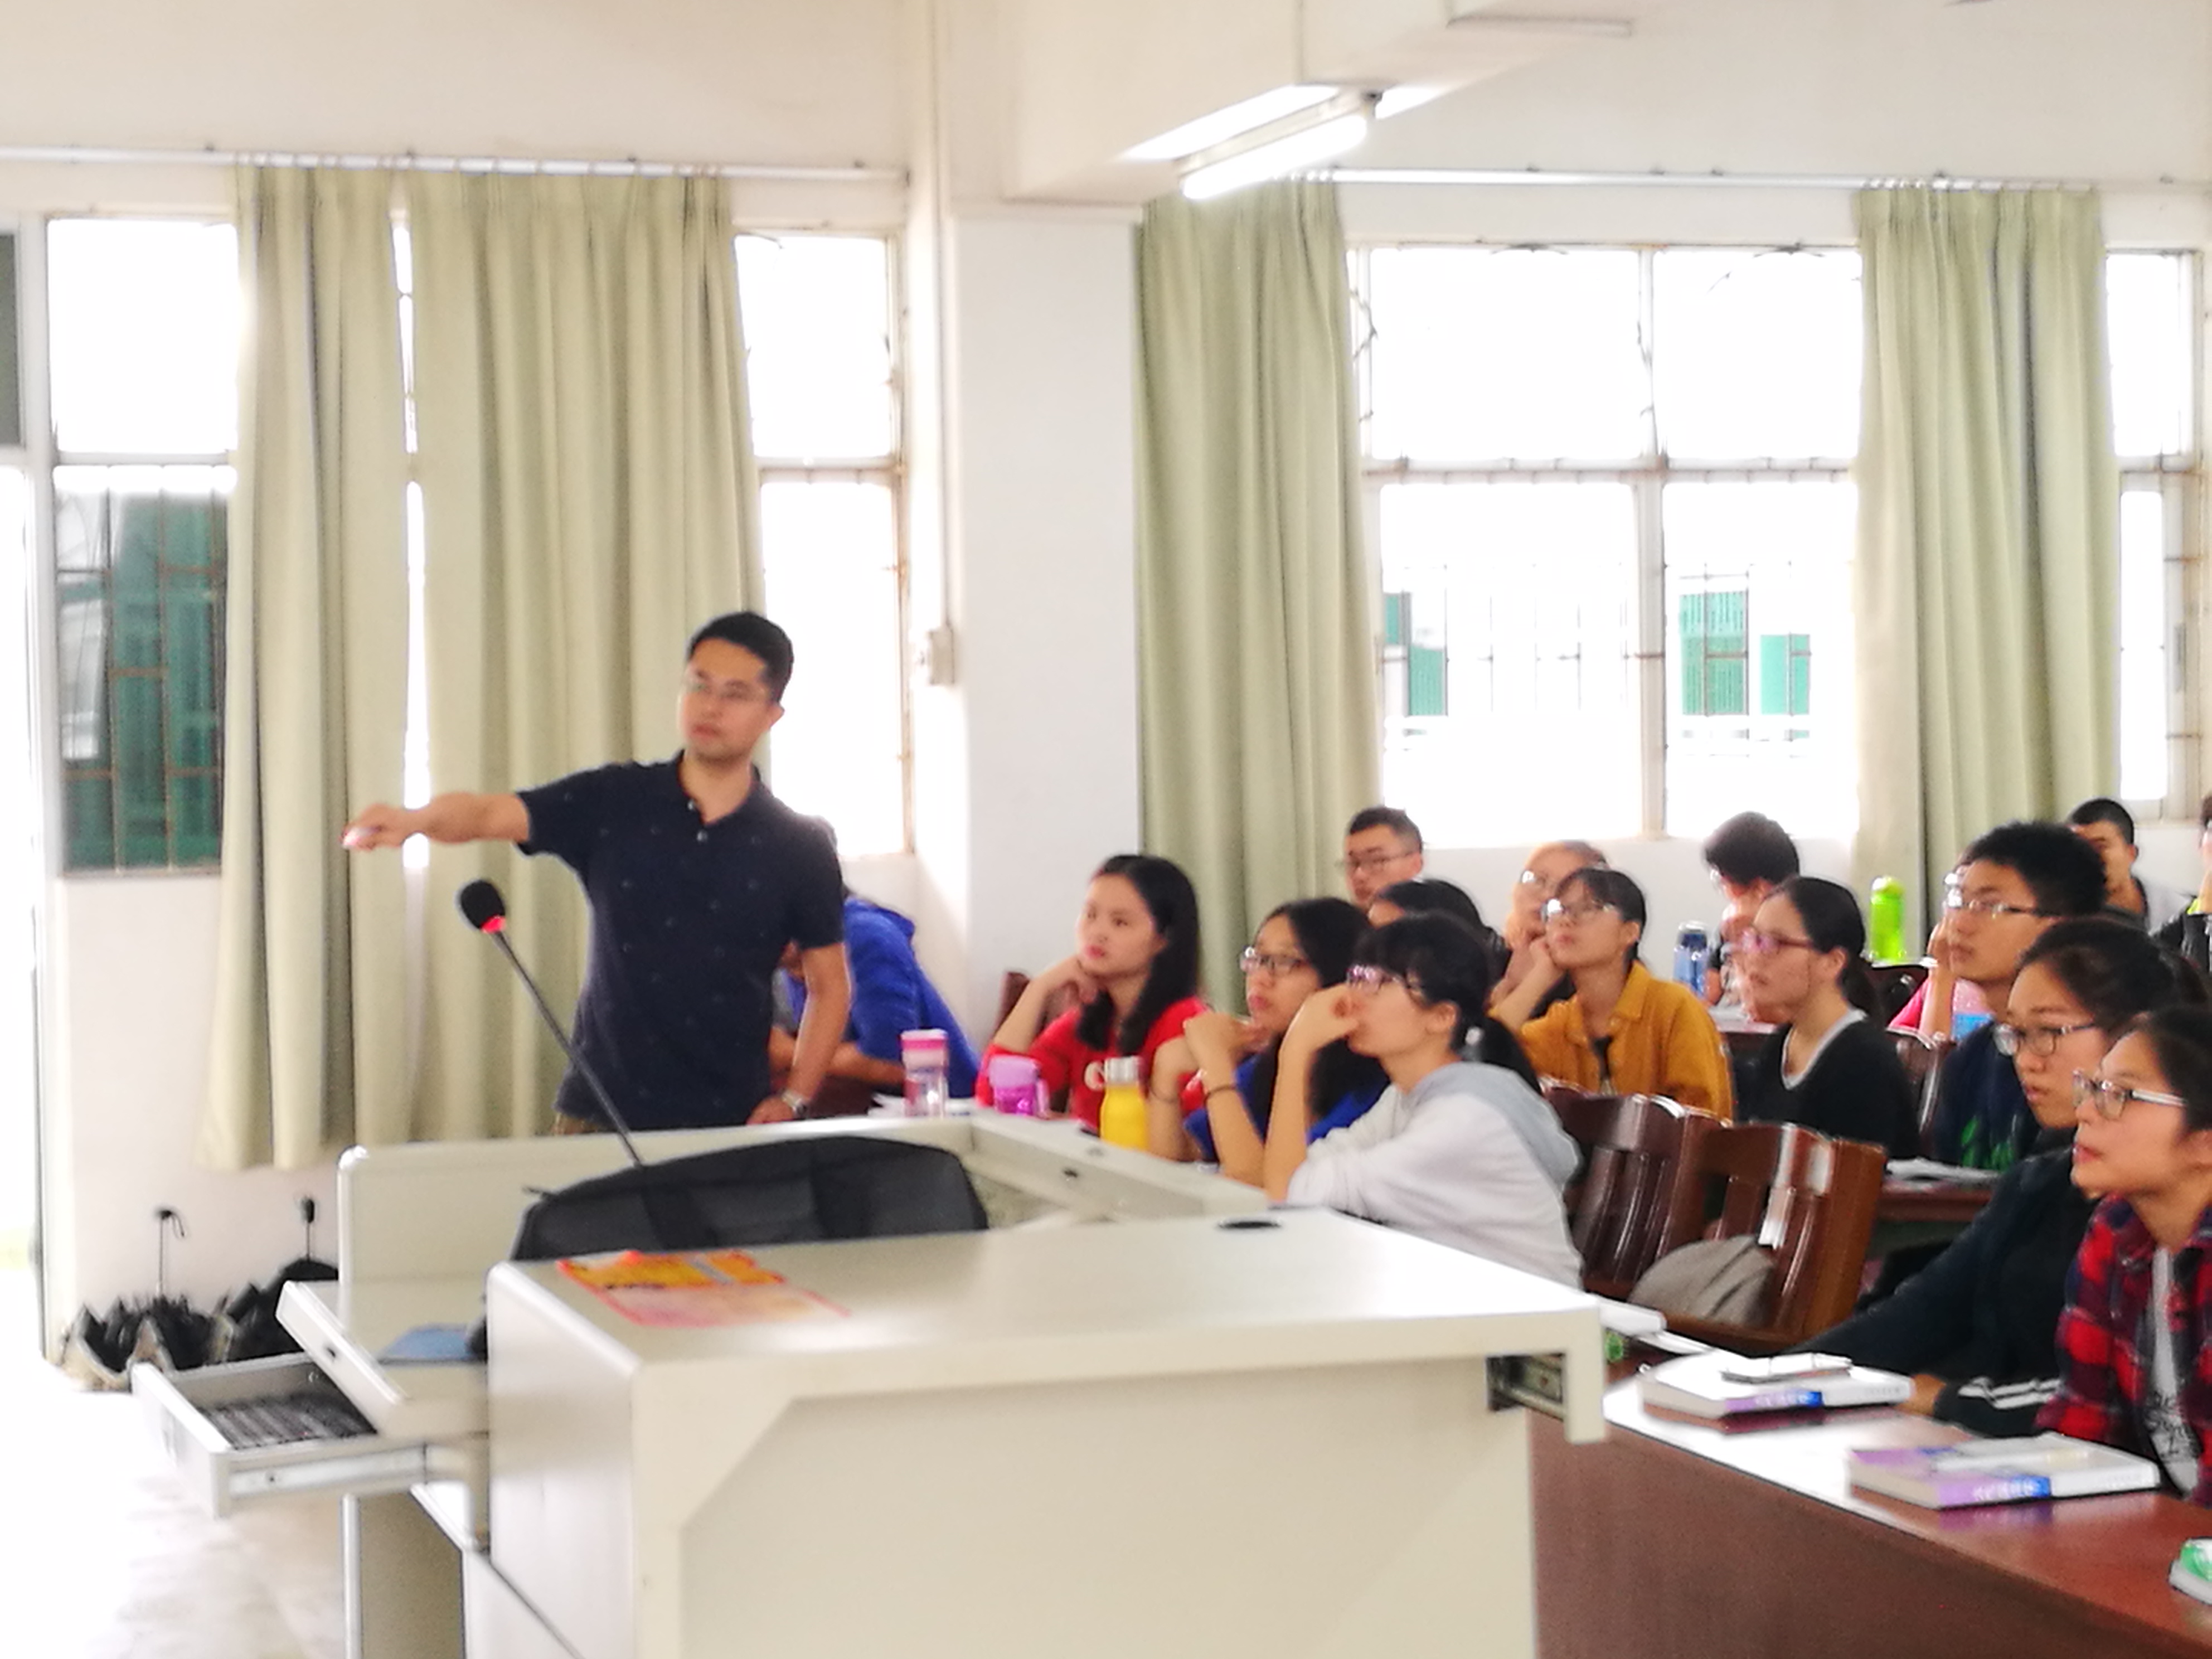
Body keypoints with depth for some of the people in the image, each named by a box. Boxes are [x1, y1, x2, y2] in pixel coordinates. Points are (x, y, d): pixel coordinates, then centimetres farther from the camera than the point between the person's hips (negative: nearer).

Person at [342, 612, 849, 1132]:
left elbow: (829, 987, 7)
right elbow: (488, 814, -14)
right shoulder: (611, 803, 0)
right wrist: (416, 818, -36)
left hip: (730, 1127, 0)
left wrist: (792, 1101, -5)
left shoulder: (801, 851, 0)